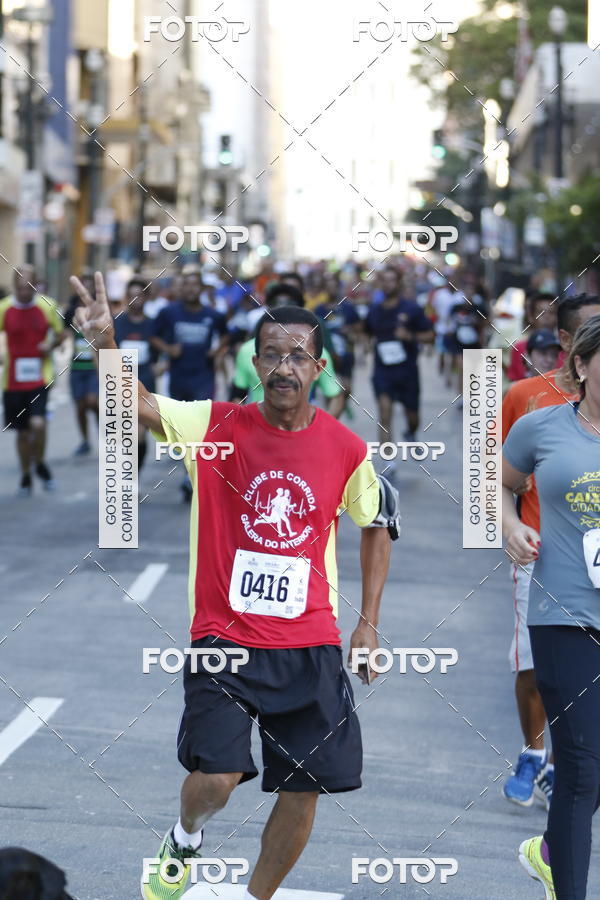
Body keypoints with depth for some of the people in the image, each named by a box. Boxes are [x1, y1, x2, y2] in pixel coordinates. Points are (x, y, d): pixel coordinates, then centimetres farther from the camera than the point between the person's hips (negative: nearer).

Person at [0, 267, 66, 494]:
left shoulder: (47, 306, -2)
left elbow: (60, 333, 11)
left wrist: (51, 344, -10)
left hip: (40, 378, -1)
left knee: (37, 423, -19)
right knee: (22, 431, 9)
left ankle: (40, 465, 8)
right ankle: (25, 476, 29)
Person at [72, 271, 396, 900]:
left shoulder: (346, 449, -1)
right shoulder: (218, 426, -6)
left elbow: (376, 528, 15)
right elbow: (137, 405, -21)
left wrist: (369, 624, 10)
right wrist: (106, 344, -41)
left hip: (310, 646, 2)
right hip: (225, 639, -2)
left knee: (303, 793, 3)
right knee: (216, 777, -16)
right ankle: (184, 841, 20)